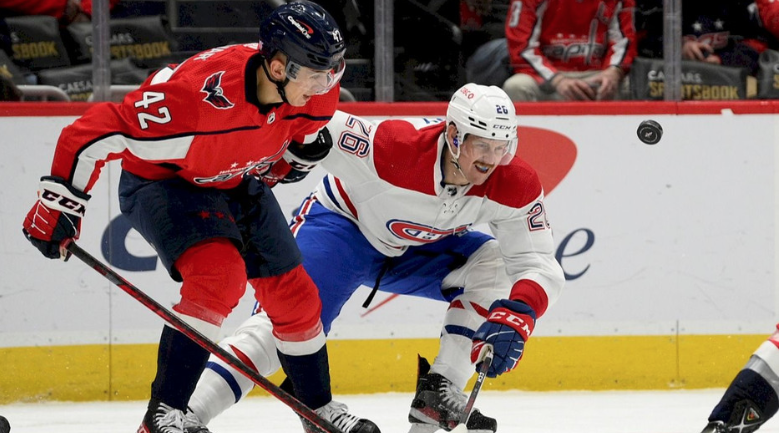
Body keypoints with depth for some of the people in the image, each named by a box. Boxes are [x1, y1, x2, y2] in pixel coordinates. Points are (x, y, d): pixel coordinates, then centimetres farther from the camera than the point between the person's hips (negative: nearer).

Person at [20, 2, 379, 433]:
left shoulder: (311, 86, -19)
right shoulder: (202, 92, -41)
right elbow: (101, 129, -34)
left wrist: (305, 147, -2)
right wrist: (59, 200, -30)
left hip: (236, 183, 7)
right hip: (161, 181, -7)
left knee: (293, 293, 8)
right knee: (219, 272, -31)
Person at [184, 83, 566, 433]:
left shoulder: (514, 185, -24)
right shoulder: (395, 148, -38)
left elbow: (539, 264, -22)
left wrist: (516, 317, -39)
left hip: (415, 248, 5)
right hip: (343, 221, -5)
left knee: (492, 265, -16)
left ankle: (438, 394, -10)